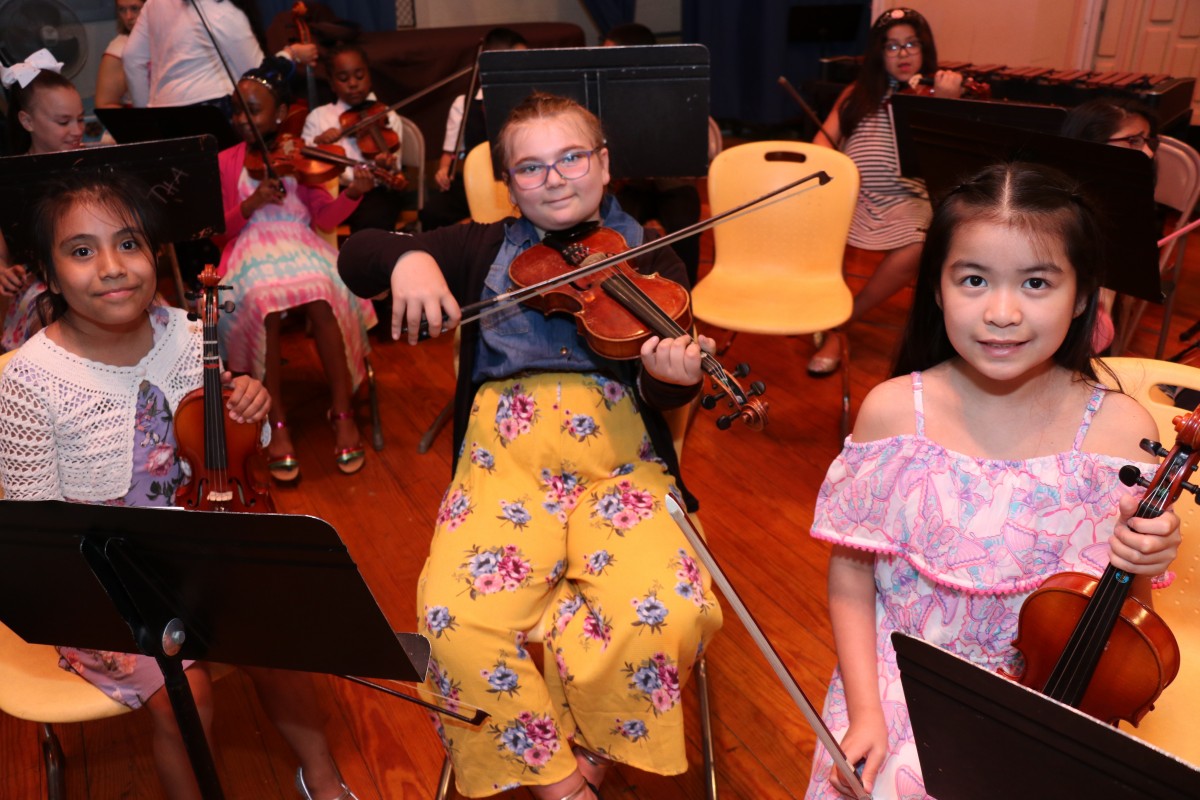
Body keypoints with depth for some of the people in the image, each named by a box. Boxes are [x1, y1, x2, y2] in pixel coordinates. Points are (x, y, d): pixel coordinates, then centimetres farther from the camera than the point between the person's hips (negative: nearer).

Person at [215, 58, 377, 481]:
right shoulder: (226, 162, 13)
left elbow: (324, 217, 2)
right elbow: (218, 232, 6)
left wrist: (351, 194, -17)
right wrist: (251, 204, -11)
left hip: (301, 247, 0)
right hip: (251, 254, 0)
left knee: (320, 296, -34)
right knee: (264, 302, -35)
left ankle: (343, 414, -19)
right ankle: (278, 422, -21)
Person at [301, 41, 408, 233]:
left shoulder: (387, 117, 11)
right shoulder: (318, 116, 16)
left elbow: (393, 168, 1)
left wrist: (386, 166, -23)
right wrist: (317, 142, -7)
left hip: (373, 190, -1)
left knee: (373, 221, -35)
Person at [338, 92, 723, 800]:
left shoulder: (648, 257, 12)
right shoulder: (485, 250, 16)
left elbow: (665, 393, 0)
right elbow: (354, 258, 11)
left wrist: (677, 375, -24)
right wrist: (405, 257, -12)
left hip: (622, 467, 0)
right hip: (506, 463, 1)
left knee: (667, 613, -27)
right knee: (460, 622, -26)